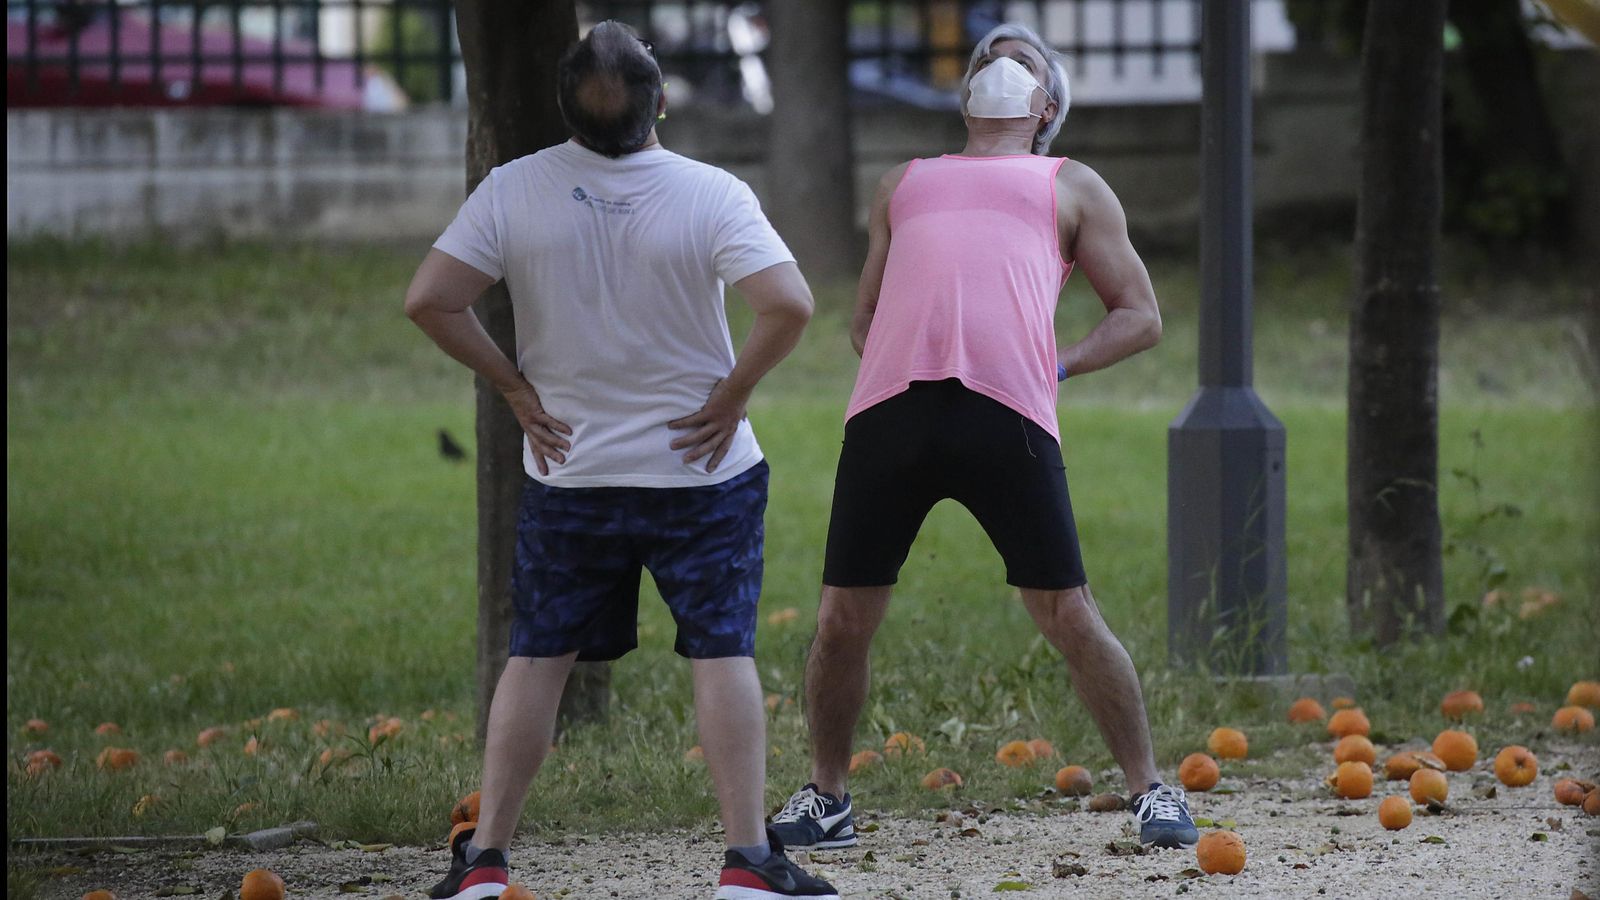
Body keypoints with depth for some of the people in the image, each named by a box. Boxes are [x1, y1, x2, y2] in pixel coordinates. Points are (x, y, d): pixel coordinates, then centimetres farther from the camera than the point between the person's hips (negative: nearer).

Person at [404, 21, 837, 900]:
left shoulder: (512, 191, -8)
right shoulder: (709, 195, -14)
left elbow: (430, 300, -10)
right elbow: (788, 305, -23)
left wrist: (515, 385, 0)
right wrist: (733, 393, -9)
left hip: (568, 470, 2)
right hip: (701, 466, -2)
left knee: (537, 658, 11)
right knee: (722, 653, 3)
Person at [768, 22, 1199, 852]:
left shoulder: (1071, 187, 23)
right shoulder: (904, 183, 31)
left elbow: (1141, 316, 18)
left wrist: (1061, 366, 2)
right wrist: (898, 362, 12)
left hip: (1007, 413, -3)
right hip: (888, 410, 3)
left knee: (1068, 617, -6)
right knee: (842, 620, 1)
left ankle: (1152, 792, 6)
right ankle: (825, 799, 18)